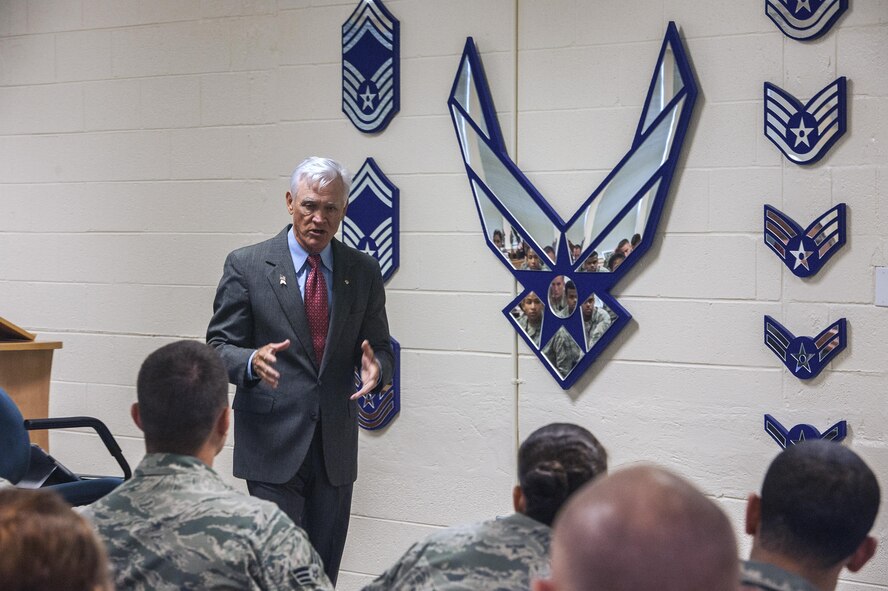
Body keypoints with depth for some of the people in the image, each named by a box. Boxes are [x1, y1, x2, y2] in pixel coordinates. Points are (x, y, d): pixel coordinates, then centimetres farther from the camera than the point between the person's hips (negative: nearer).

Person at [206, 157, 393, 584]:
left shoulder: (364, 272, 6)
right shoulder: (246, 266, -2)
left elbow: (379, 347, 10)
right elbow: (219, 347, -1)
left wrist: (375, 367, -15)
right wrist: (252, 361, -24)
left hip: (335, 445, 3)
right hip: (273, 442, -3)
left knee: (324, 568, 9)